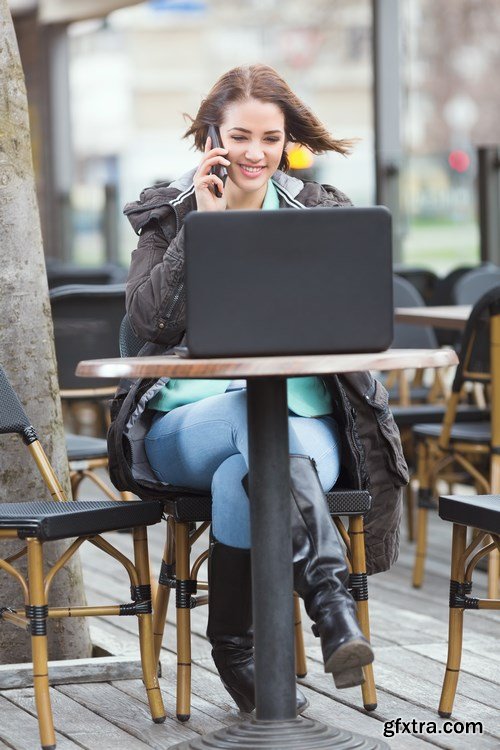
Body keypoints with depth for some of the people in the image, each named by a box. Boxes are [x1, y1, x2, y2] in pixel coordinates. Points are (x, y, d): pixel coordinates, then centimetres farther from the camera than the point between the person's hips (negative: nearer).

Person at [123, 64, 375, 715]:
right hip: (190, 423, -1)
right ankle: (331, 594, -48)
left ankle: (236, 651, -25)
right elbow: (150, 321, -5)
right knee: (256, 411, -38)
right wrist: (203, 224, -7)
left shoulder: (319, 211, 13)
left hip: (304, 421, 1)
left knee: (239, 477, -37)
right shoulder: (169, 214, 12)